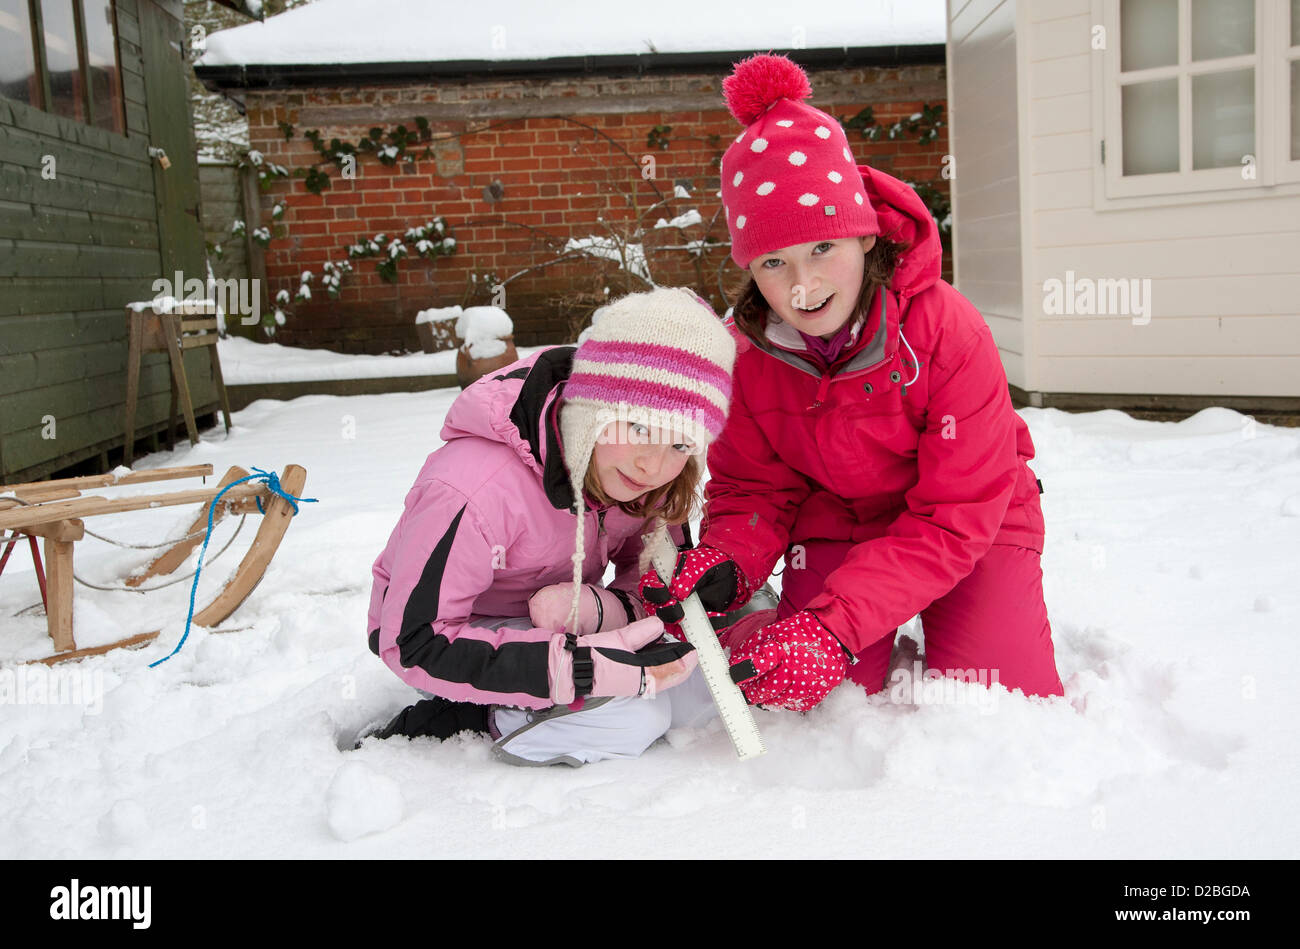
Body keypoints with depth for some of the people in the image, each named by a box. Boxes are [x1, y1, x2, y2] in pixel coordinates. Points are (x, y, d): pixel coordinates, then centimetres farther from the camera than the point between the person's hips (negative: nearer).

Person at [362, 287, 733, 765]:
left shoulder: (653, 477, -15)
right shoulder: (475, 492, -35)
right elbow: (414, 644, -32)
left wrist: (603, 610, -31)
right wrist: (583, 668, -40)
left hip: (556, 618, 7)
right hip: (457, 631, -7)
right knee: (631, 717, -25)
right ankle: (426, 729, -12)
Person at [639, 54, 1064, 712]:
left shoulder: (946, 329, -28)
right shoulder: (746, 352, -17)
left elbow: (955, 519, -28)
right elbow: (753, 490, -6)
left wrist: (834, 623, -40)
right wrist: (725, 563, -32)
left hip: (970, 529, -2)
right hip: (835, 524, 2)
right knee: (804, 696, -15)